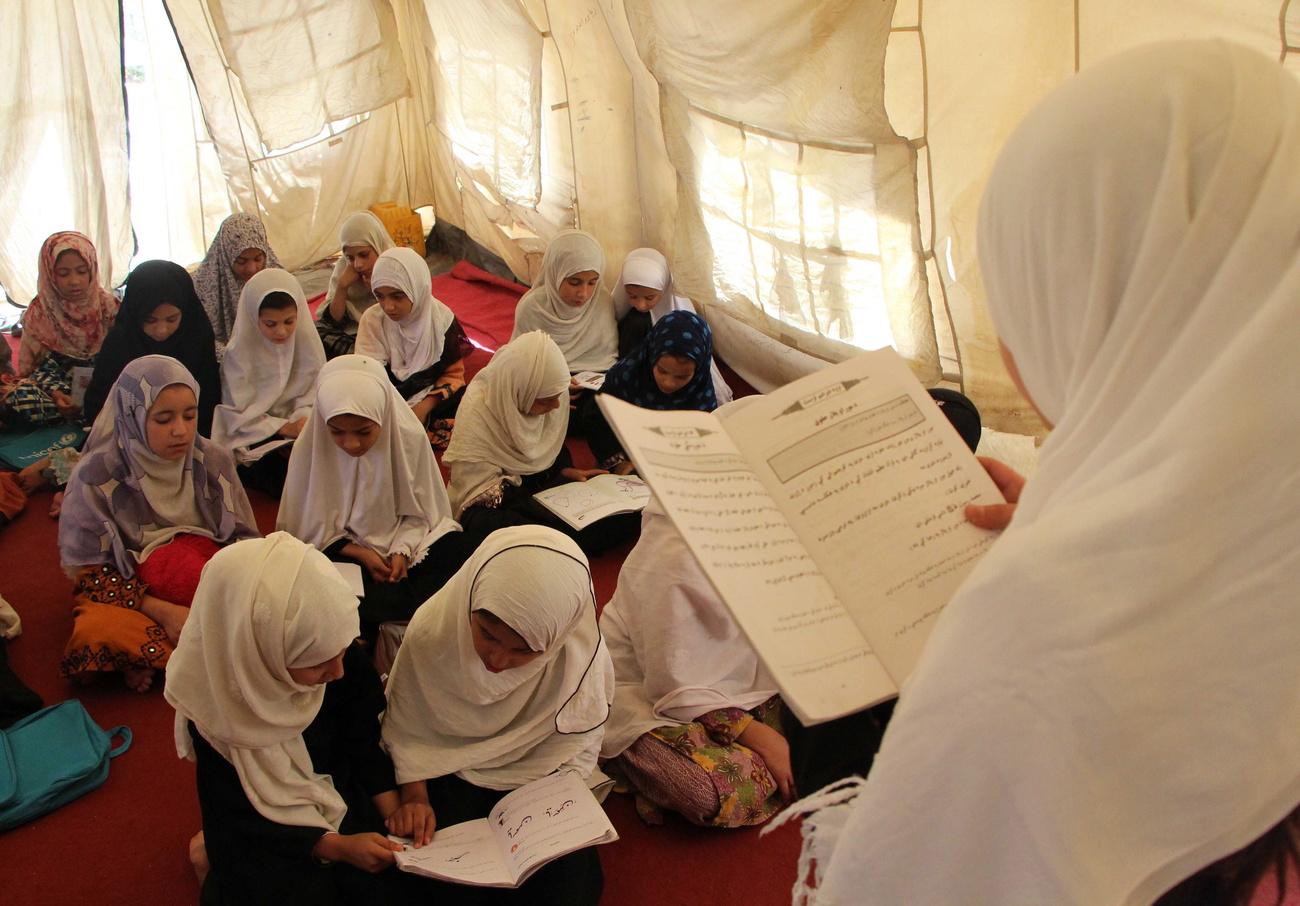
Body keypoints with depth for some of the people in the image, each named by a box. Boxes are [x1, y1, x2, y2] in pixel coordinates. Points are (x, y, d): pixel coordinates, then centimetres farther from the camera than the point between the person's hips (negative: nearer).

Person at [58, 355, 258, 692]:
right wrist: (162, 611, -21)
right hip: (133, 593, -2)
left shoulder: (213, 462, -1)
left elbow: (243, 538, 3)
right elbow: (88, 569, -7)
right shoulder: (97, 477, -9)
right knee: (96, 632, -37)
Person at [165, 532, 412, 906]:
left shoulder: (345, 661, -19)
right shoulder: (217, 712, -25)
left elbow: (365, 744, -4)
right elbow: (239, 820, -15)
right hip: (264, 837, -2)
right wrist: (334, 846, -23)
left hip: (343, 800, 3)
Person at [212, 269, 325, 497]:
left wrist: (304, 417, -23)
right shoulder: (239, 353, -12)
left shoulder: (307, 340, -3)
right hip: (255, 438, -3)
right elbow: (238, 415, -11)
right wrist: (284, 428, -21)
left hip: (297, 425, 3)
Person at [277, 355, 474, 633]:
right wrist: (359, 553, -17)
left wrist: (402, 549, -20)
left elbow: (419, 511, -2)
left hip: (402, 543, 1)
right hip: (342, 550, -1)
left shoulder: (410, 436, -13)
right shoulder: (309, 448, -15)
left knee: (460, 550, -23)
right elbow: (309, 526, -5)